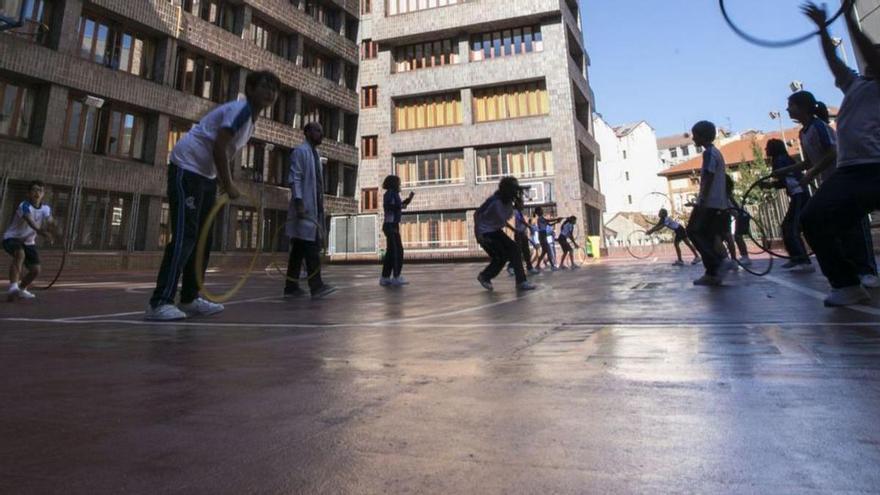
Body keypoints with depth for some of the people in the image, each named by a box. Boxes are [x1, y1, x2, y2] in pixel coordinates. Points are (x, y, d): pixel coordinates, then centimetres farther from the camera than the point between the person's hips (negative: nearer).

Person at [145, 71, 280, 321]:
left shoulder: (251, 117, 15)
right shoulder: (241, 109, -14)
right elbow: (218, 147, -22)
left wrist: (226, 184, 8)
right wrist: (229, 185, -18)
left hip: (207, 174, 10)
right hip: (187, 167, -10)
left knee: (203, 239, 8)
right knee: (184, 237, -15)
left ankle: (190, 298, 16)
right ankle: (159, 303, -13)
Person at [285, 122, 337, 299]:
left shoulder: (315, 154, 23)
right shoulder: (300, 151, -3)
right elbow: (295, 179, -13)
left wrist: (320, 208, 18)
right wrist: (299, 202, -23)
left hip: (315, 206, 9)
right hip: (304, 206, -9)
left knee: (300, 247, 7)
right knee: (310, 246, -14)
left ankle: (291, 286, 10)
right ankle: (316, 285, -18)